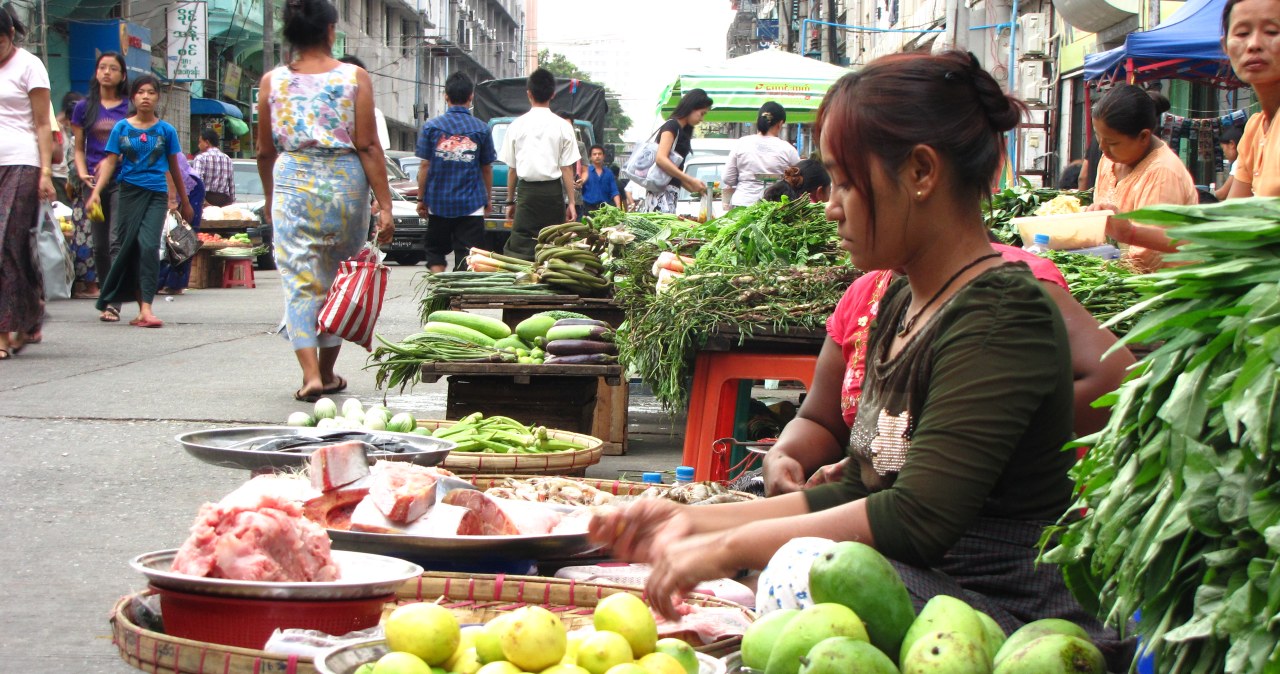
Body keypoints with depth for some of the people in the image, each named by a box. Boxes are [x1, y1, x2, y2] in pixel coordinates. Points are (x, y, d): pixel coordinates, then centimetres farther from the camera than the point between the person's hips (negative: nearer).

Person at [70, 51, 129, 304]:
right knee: (99, 244, 6)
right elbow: (79, 148, 14)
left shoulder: (130, 109, 6)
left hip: (123, 181, -3)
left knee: (117, 241, -15)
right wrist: (82, 173, -5)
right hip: (93, 182, 3)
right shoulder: (84, 108, 12)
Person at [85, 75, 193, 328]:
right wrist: (96, 192, -8)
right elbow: (110, 162, 4)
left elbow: (174, 167, 14)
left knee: (148, 245, -16)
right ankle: (142, 304, 17)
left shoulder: (166, 130, 5)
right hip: (129, 192, 2)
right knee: (130, 247, 4)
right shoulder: (121, 128, 6)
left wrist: (185, 202, 21)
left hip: (156, 194, -2)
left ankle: (146, 308, -21)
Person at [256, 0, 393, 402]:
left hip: (293, 186, 0)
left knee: (300, 283, 1)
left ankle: (311, 375, -13)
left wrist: (270, 197, 23)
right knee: (337, 282, 15)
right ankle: (328, 372, 24)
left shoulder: (273, 82, 2)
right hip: (345, 186, 0)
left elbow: (265, 151, 8)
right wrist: (384, 205, -5)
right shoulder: (355, 78, -3)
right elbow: (368, 146, -7)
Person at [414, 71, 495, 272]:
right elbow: (487, 168, 5)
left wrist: (421, 198, 7)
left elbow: (424, 166, -2)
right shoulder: (481, 129, -2)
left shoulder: (431, 126, -2)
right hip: (471, 204, -1)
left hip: (438, 203, 1)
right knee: (467, 257, 2)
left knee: (435, 252, 14)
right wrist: (488, 199, 18)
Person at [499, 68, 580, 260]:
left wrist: (510, 201, 14)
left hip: (526, 192, 0)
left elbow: (512, 168, 6)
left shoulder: (517, 125, 2)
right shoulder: (562, 126, -1)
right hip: (553, 192, 0)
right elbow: (567, 169, -1)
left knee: (521, 247, -2)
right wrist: (571, 202, 4)